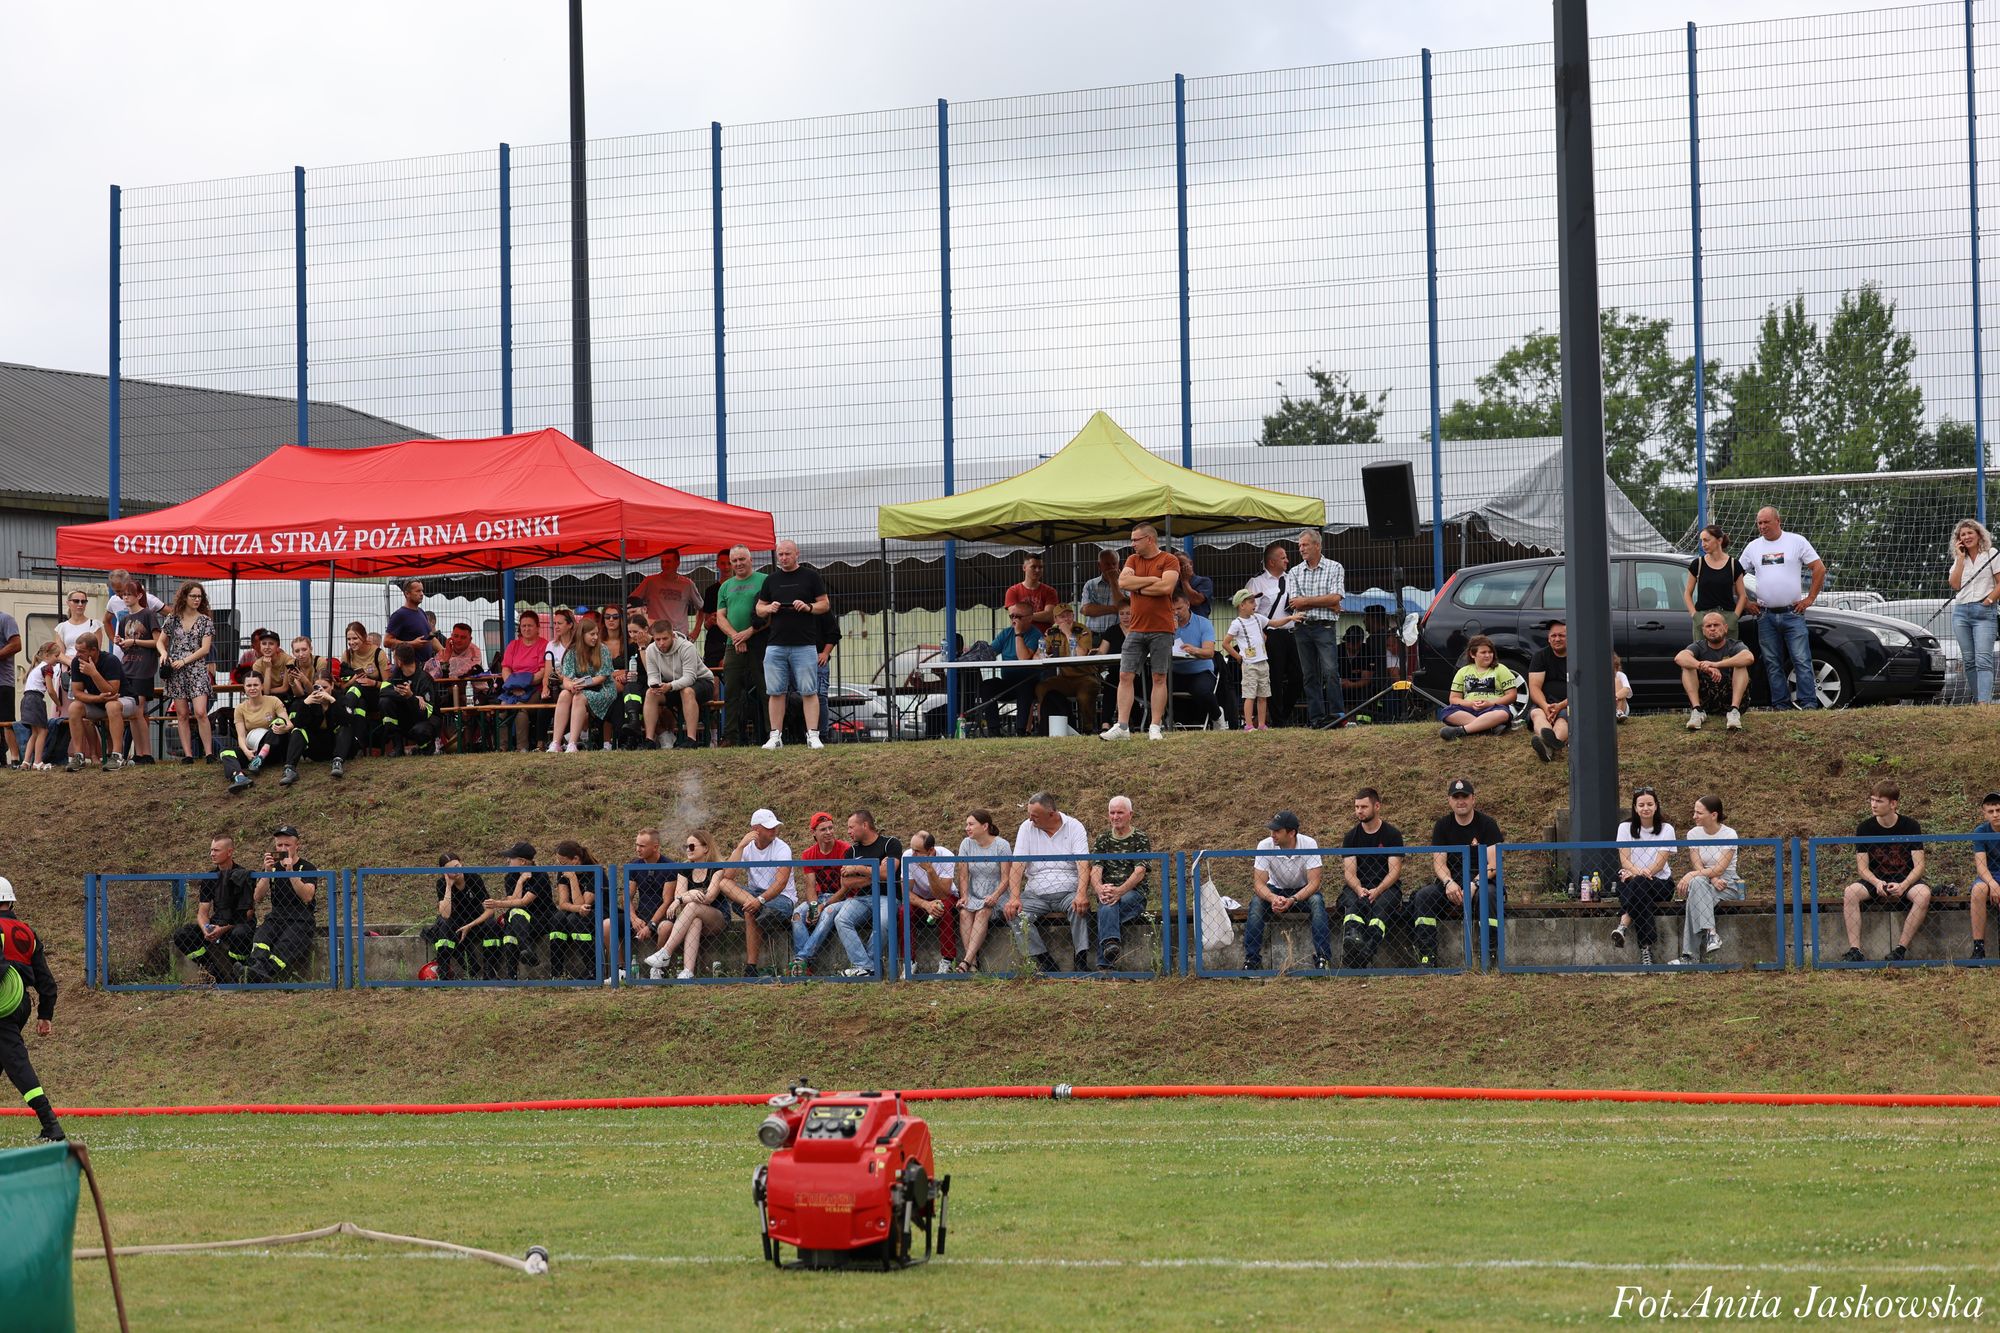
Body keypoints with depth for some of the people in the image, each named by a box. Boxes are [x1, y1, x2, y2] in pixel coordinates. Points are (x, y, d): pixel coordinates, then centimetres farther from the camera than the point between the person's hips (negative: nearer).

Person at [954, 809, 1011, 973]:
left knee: (982, 912, -33)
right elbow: (963, 875, 4)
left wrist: (995, 896, -25)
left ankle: (966, 961, -41)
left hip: (995, 896, -3)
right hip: (973, 896, 3)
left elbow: (1006, 878, -8)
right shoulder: (966, 844, 6)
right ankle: (973, 962, -36)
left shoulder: (1001, 845, -5)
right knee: (964, 912, -29)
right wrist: (964, 896, -13)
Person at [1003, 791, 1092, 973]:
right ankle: (1047, 964, -27)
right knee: (1013, 912, -26)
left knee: (1080, 906, -35)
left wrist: (1081, 894, -31)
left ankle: (1082, 963, -32)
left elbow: (1083, 864, -13)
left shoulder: (1074, 827, -1)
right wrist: (1014, 897, -19)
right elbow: (1017, 865, -4)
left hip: (1068, 891, -2)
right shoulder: (1027, 828, 4)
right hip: (1036, 894, 2)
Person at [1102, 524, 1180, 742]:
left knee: (1159, 678, -1)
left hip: (1161, 630, -4)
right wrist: (1152, 580, -9)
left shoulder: (1169, 561, -2)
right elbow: (1123, 582, -4)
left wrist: (1137, 586, -8)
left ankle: (1155, 728, 2)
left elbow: (1166, 587, -18)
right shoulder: (1132, 560, 13)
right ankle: (1121, 727, -2)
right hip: (1136, 629, 4)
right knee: (1125, 676, -2)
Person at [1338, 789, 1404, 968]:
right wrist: (1359, 889, -20)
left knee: (1380, 905, -36)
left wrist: (1377, 890, -21)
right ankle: (1352, 939, -63)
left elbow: (1395, 870, -4)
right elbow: (1349, 871, 2)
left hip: (1385, 886, -2)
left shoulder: (1392, 834, 5)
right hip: (1357, 886, 2)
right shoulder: (1352, 836, 12)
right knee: (1354, 903, -34)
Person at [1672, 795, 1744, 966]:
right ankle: (1710, 932, -47)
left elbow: (1720, 868, -16)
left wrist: (1692, 875, -27)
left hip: (1728, 884, -3)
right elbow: (1698, 866, -2)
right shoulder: (1693, 834, 6)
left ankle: (1691, 955, -40)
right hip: (1703, 882, 3)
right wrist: (1713, 880, -22)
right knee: (1697, 883, -37)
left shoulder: (1729, 835, -7)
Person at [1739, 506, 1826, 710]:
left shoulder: (1796, 542, 1)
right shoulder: (1753, 547, 10)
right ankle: (1781, 706, 8)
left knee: (1802, 661, -8)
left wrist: (1809, 599, -5)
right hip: (1765, 616, 3)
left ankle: (1809, 704, -9)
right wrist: (1745, 604, 6)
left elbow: (1819, 569, 0)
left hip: (1793, 613, -3)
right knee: (1773, 665, 4)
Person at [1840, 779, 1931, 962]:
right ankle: (1855, 951, -34)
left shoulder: (1910, 826, -7)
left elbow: (1919, 866, -10)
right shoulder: (1865, 828, -3)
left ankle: (1900, 949, -31)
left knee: (1923, 894, -35)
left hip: (1905, 879, -1)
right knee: (1850, 892, -30)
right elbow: (1862, 867, -4)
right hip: (1875, 879, 1)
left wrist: (1903, 886, -29)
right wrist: (1877, 883, -26)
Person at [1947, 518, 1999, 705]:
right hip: (1961, 611, 6)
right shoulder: (1958, 560, 17)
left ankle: (1984, 702, -28)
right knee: (1969, 661, 3)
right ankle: (1977, 700, 7)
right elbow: (1955, 585, 2)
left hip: (1984, 612, -6)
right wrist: (1960, 558, 2)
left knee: (1983, 660, -17)